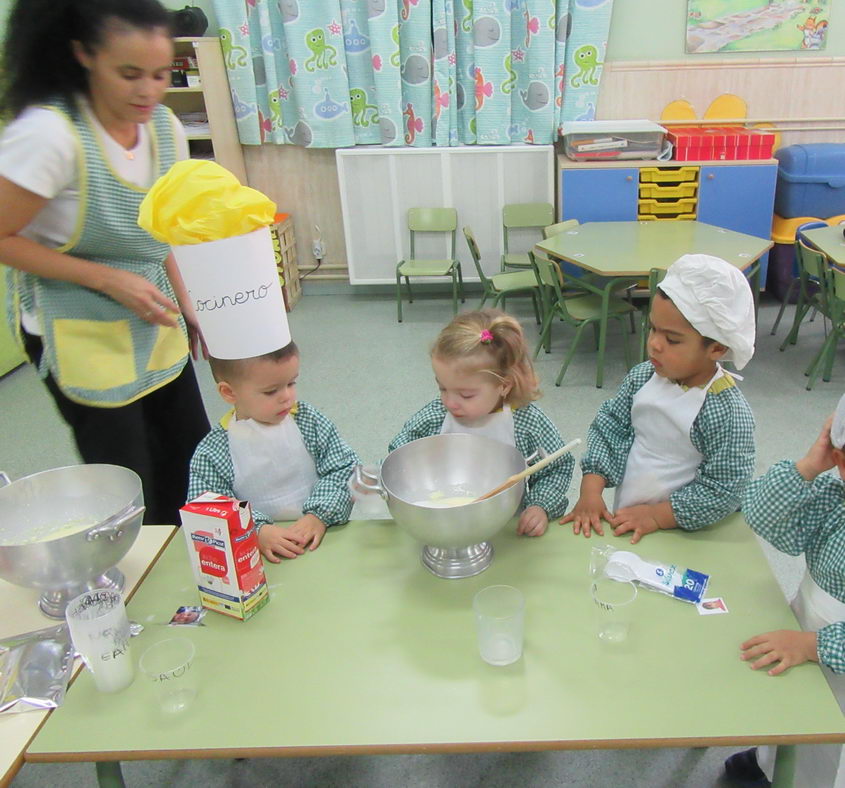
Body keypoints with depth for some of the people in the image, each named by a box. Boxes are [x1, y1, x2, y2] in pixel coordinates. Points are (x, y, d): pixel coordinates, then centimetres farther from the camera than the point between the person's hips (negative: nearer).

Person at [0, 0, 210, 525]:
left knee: (193, 462, 12)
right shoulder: (49, 133, -22)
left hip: (152, 319, 7)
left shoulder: (164, 126, -1)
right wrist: (110, 280, -21)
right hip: (77, 330, -6)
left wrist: (187, 305, 6)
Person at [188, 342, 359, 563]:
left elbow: (343, 469, 0)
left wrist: (319, 516, -13)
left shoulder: (309, 421, 1)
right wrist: (257, 532, -21)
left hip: (321, 538, 1)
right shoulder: (211, 453, -6)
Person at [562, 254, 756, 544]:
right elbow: (609, 429, 2)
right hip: (624, 520, 4)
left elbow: (723, 491, -15)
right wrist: (590, 491, -8)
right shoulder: (643, 376, -4)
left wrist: (657, 515, -15)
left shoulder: (728, 413, -19)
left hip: (680, 533, -4)